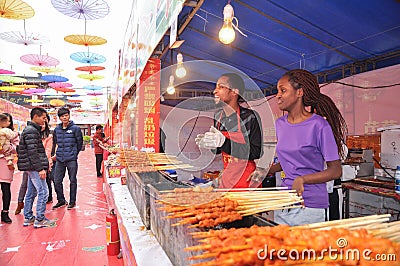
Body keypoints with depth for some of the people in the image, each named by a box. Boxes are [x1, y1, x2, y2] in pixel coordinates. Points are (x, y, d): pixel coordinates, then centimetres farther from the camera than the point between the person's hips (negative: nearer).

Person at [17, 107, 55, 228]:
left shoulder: (32, 129, 17)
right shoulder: (31, 131, -15)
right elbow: (32, 152, -22)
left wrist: (44, 165, 21)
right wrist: (40, 168, -22)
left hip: (31, 168, 11)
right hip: (34, 167, -11)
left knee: (31, 192, 16)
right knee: (43, 192, -6)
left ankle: (28, 218, 25)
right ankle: (39, 220, 1)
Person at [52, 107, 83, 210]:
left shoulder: (75, 128, -5)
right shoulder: (56, 129, 7)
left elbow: (80, 143, 1)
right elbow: (56, 142, 19)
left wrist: (74, 153, 7)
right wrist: (58, 153, 14)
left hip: (71, 160, -4)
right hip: (59, 160, 4)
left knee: (72, 181, 6)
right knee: (57, 181, 8)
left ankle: (72, 201, 19)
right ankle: (61, 200, 25)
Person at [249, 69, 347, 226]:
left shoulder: (319, 125, -11)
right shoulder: (280, 124, 7)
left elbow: (336, 171, -10)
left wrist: (303, 179, -23)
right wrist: (267, 171, 4)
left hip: (310, 206, -5)